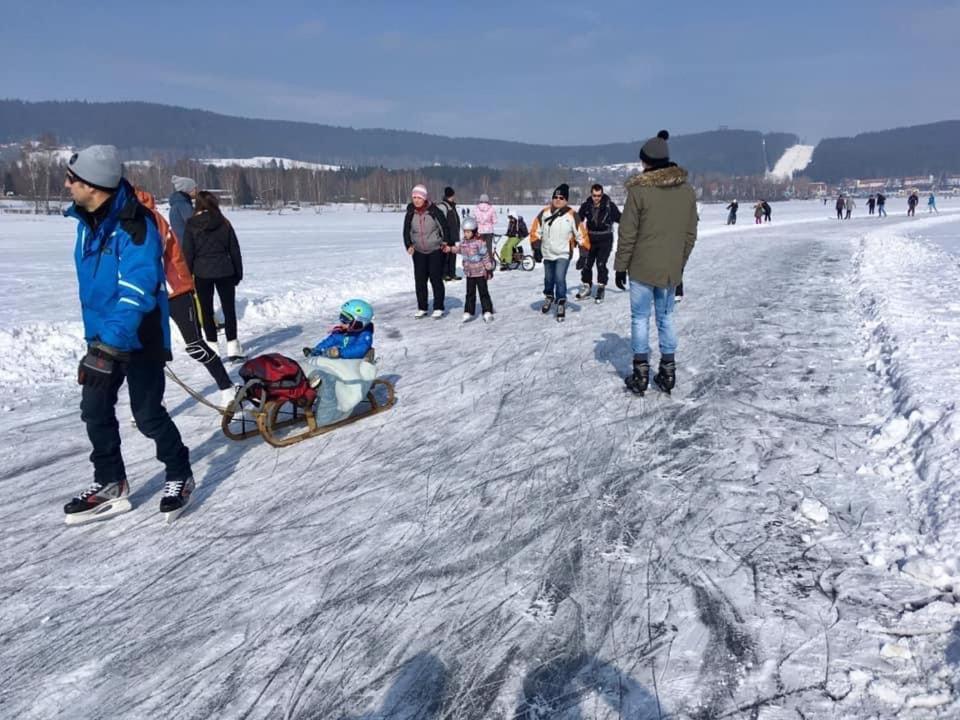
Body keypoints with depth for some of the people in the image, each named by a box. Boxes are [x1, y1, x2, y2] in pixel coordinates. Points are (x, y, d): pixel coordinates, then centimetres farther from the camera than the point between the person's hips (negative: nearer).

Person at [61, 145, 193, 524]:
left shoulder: (133, 226, -21)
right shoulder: (87, 220, 6)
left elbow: (137, 292, -29)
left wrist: (109, 346, -34)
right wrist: (97, 337, 24)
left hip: (139, 337, -8)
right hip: (102, 335, 8)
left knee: (147, 415, -1)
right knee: (95, 410, 9)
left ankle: (180, 476, 19)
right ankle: (110, 484, 24)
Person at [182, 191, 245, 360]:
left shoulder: (191, 225, -5)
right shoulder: (224, 223, 0)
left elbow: (187, 252, -4)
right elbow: (234, 250, 4)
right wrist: (238, 273, 12)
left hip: (202, 273, -1)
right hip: (224, 271, 1)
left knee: (206, 311, 8)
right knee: (229, 309, 8)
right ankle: (232, 346, 5)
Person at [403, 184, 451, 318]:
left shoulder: (435, 211, -14)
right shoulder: (410, 213, -2)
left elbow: (444, 226, -6)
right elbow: (406, 231, 6)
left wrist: (445, 242, -11)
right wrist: (409, 245, -6)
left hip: (435, 250, -4)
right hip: (418, 251, 4)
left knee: (436, 279, -2)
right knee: (419, 280, 5)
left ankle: (438, 308, 8)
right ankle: (422, 308, 14)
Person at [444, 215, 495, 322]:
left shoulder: (480, 242, -16)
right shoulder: (463, 241, 3)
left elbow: (485, 256, -12)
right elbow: (458, 249, 22)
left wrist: (489, 269, -11)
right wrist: (450, 249, 5)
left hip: (480, 272, -6)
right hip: (469, 272, 6)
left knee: (483, 292, 2)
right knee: (470, 293, 11)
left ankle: (487, 312, 8)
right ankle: (468, 312, 16)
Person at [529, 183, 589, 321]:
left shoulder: (572, 215, -10)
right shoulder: (544, 213, -4)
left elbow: (581, 234, -6)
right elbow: (535, 231, 4)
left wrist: (584, 252, -8)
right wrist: (536, 248, 1)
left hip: (563, 254, -3)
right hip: (547, 253, 3)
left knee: (559, 278, -17)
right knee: (548, 278, 17)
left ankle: (561, 304, -2)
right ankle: (549, 296, 45)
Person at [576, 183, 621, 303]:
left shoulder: (609, 205, -11)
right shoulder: (586, 206, -4)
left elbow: (620, 218, -5)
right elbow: (578, 220, 6)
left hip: (605, 240, -3)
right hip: (590, 239, 3)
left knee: (601, 264, -9)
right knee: (587, 264, 9)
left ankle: (601, 288, 5)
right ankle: (586, 287, 26)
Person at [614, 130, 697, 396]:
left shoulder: (639, 190, -13)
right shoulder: (687, 190, 3)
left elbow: (627, 234, -10)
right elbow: (690, 234, 9)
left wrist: (621, 266, -1)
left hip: (642, 268, -4)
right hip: (671, 270, 4)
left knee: (640, 317, 6)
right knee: (666, 317, 14)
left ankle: (641, 373, 10)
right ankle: (668, 371, 18)